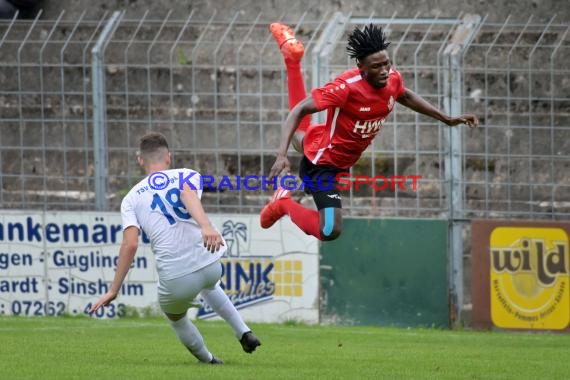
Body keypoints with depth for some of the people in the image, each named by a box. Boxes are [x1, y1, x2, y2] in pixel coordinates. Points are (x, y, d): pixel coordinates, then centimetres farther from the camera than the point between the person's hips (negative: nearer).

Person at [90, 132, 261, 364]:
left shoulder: (131, 199, 11)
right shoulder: (187, 176, 10)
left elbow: (130, 245, -3)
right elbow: (189, 197, -15)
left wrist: (113, 290, -1)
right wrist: (207, 227, -35)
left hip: (175, 280, -2)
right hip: (210, 265, 2)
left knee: (175, 318, 32)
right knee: (207, 285, 40)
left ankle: (209, 361, 39)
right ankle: (244, 333, 28)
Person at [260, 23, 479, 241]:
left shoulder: (393, 79, -16)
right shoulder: (346, 87, -37)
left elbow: (405, 97, 10)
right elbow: (299, 110, -32)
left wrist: (447, 119, 11)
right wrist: (281, 155, -43)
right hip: (322, 164, -8)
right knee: (330, 231, -24)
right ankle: (285, 204, 2)